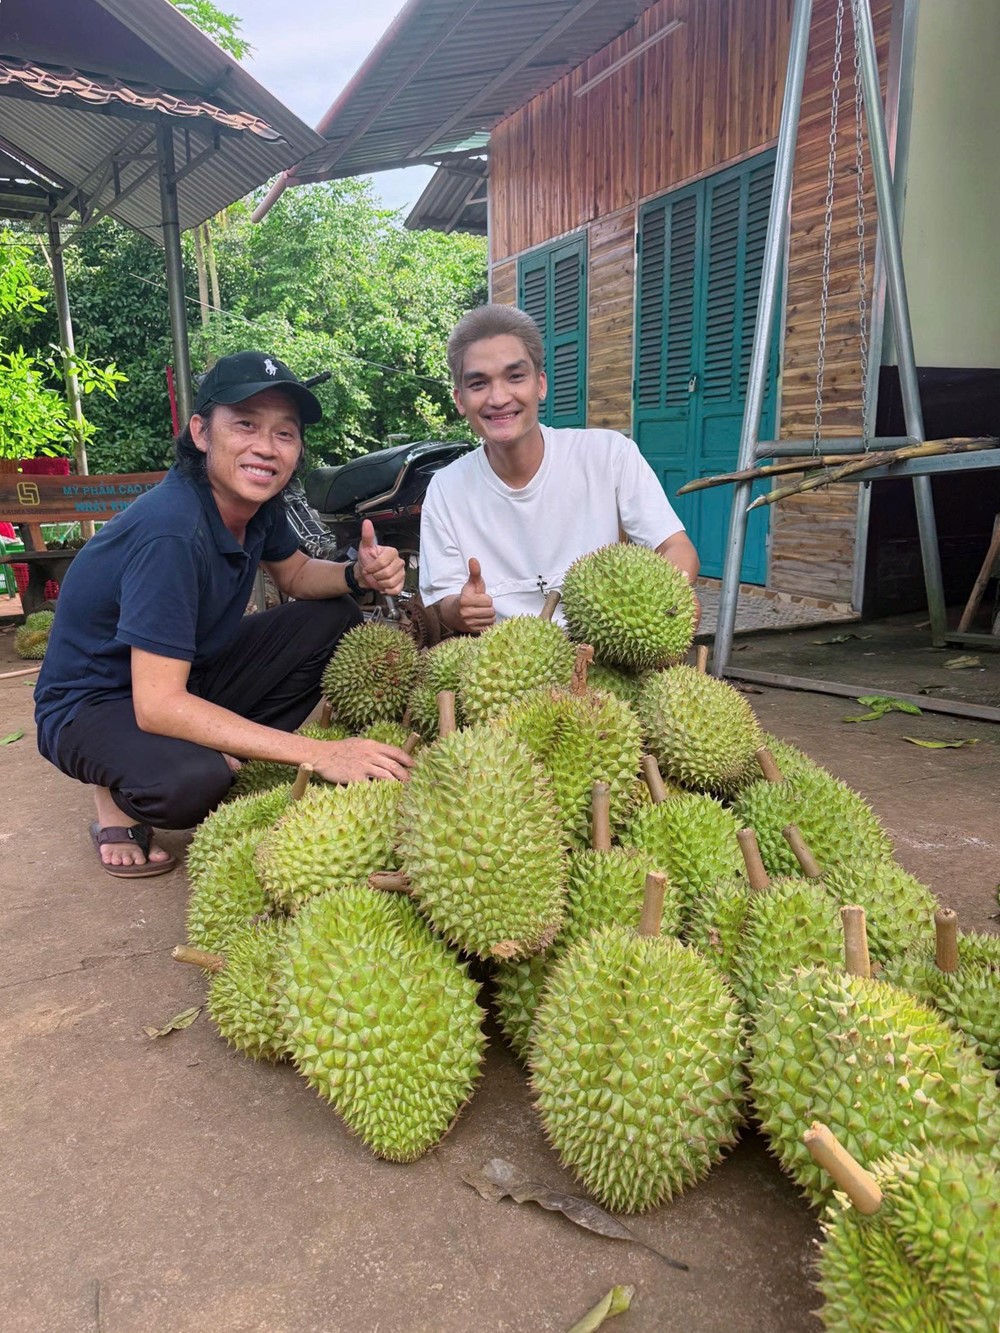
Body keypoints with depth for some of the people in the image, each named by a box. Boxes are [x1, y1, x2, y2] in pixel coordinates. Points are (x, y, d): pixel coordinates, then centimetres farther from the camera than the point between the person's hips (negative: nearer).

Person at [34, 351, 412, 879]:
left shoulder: (258, 501, -9)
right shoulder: (171, 531, -32)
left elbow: (296, 575, 10)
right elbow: (157, 705, -36)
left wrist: (359, 574, -15)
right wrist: (316, 753, -38)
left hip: (189, 677, 8)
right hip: (94, 703, -7)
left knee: (336, 619, -2)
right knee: (190, 782, -38)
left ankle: (235, 760, -2)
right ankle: (118, 797, -2)